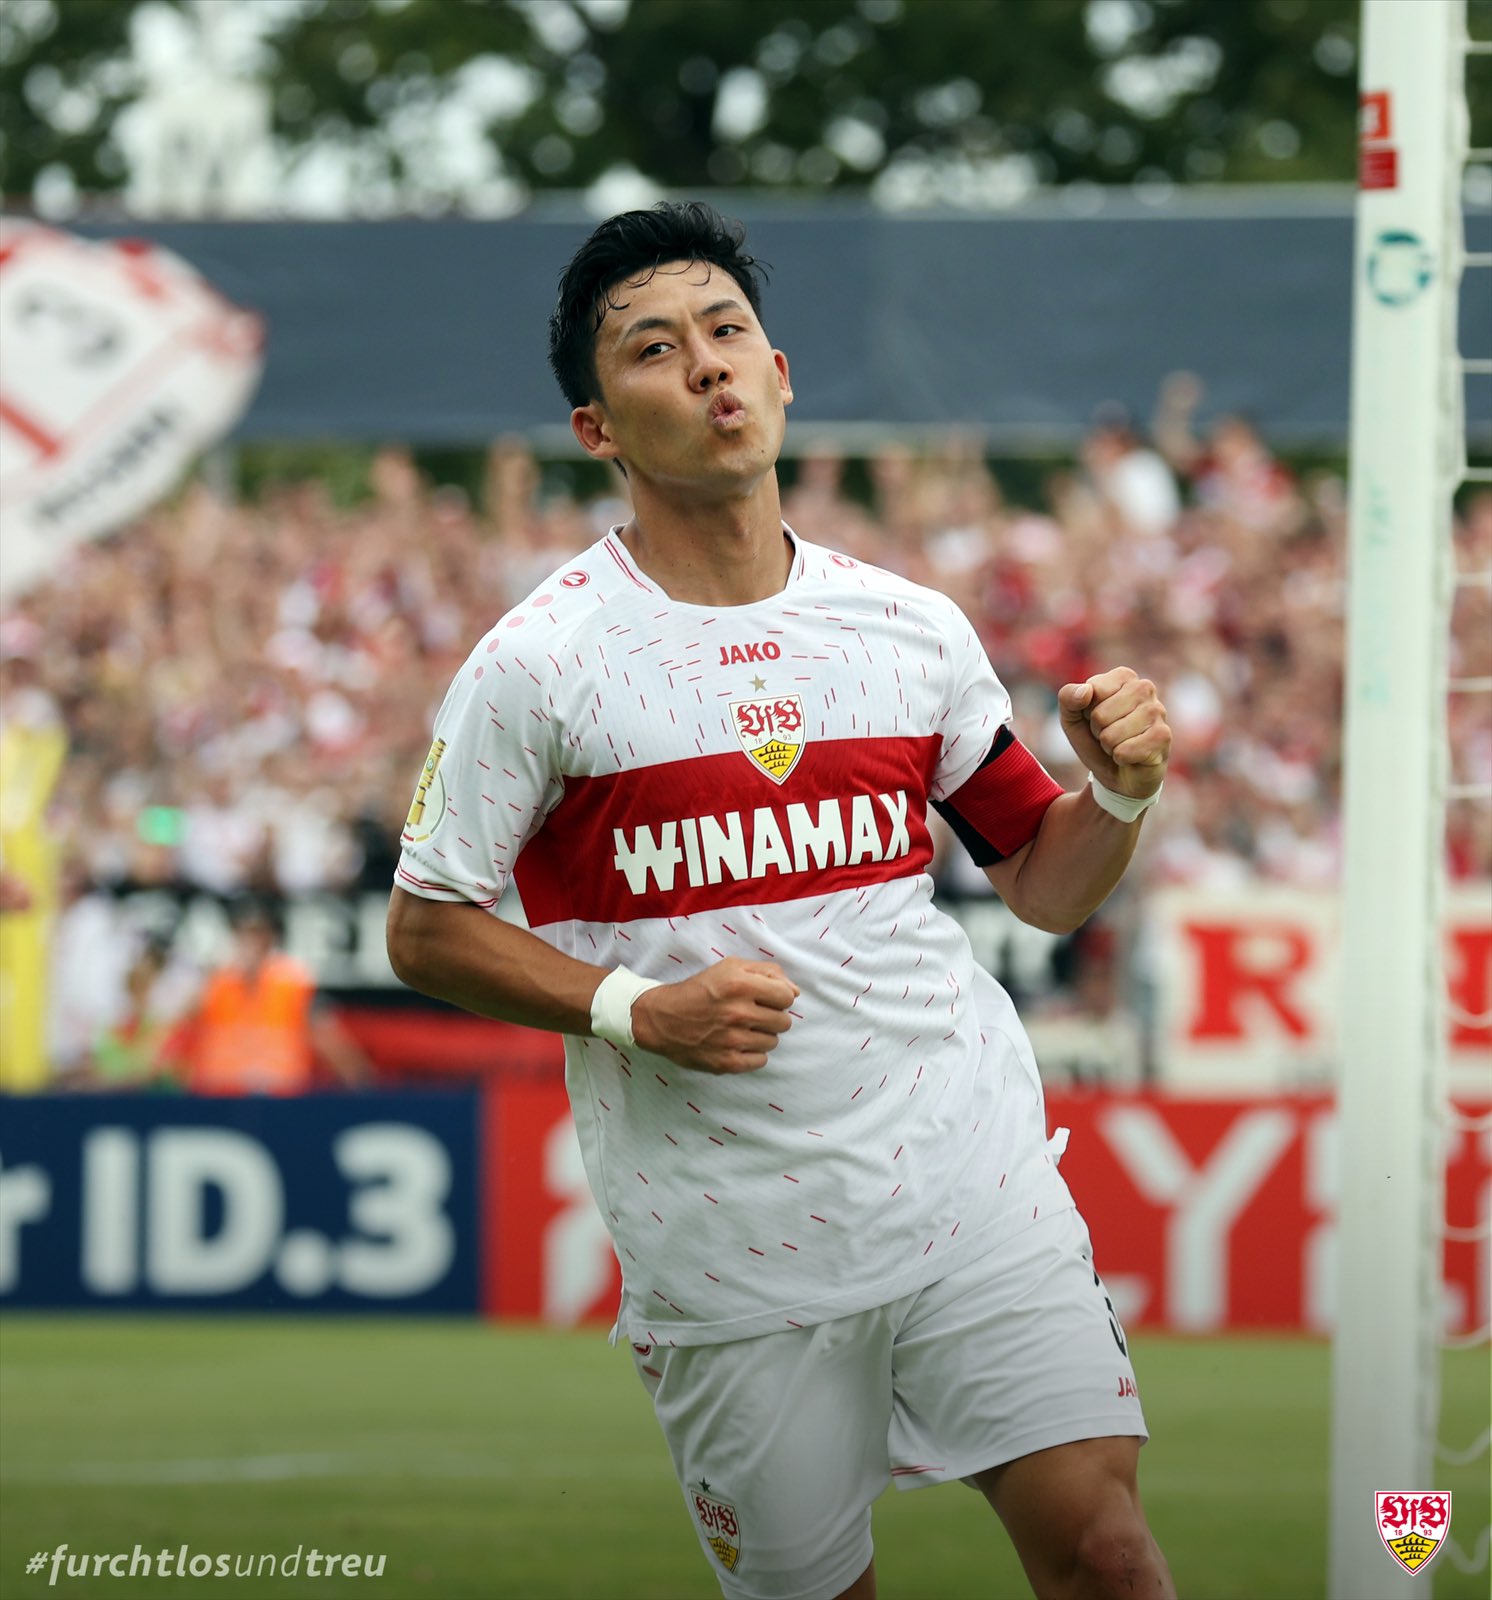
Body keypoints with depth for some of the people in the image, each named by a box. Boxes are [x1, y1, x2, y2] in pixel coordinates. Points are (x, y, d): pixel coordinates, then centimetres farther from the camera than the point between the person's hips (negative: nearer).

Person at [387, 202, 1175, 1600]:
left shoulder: (914, 630, 7)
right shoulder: (539, 661, -4)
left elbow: (1043, 884, 17)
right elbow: (425, 930, 0)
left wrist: (1118, 791, -5)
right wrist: (634, 1009, -13)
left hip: (971, 1183, 2)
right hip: (730, 1250, -2)